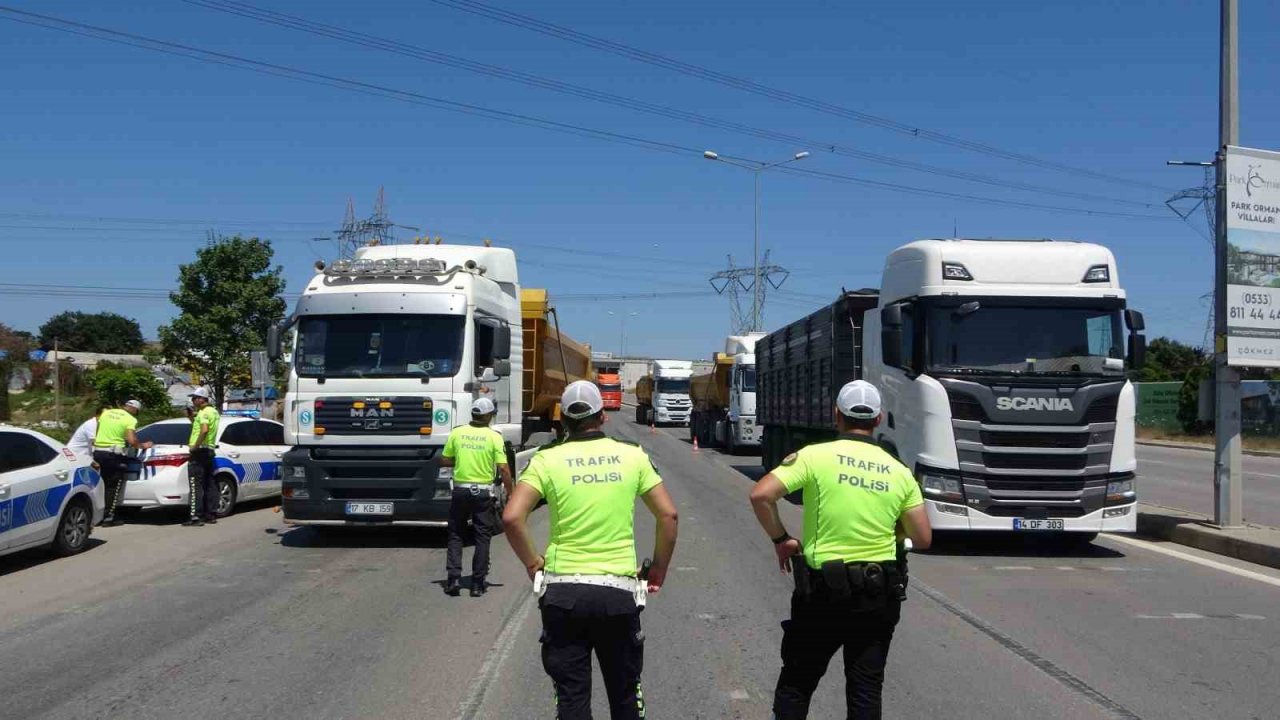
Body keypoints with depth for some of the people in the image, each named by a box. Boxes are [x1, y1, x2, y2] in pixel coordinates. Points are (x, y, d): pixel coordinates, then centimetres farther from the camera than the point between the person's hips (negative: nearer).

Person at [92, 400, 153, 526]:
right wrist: (142, 446, 1)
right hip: (114, 454, -6)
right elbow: (131, 441, -16)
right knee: (114, 487, 2)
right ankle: (109, 518, 0)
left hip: (98, 452, 6)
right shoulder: (131, 419, -7)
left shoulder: (106, 413, 12)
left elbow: (97, 432, 18)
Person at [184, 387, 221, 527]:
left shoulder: (203, 412, -13)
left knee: (195, 486, -9)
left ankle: (196, 517, -12)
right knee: (210, 485, 11)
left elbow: (204, 430, -30)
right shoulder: (214, 412, 17)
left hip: (199, 451, -10)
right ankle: (211, 515, 14)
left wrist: (195, 446, -24)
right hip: (209, 450, 10)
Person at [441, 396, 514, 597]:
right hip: (483, 492, -2)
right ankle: (478, 583, 8)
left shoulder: (457, 433, -1)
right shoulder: (494, 436, -8)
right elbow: (503, 469, -11)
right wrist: (510, 492, -1)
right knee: (482, 537, 8)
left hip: (460, 490, 2)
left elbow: (444, 461, 5)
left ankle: (453, 578, 4)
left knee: (455, 535, 14)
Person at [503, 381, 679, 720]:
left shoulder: (547, 459, -2)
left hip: (563, 589, -1)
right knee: (625, 692, 17)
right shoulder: (633, 456, 2)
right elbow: (668, 515, 2)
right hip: (620, 590, 1)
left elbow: (512, 517, -11)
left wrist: (532, 563, 3)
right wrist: (659, 570, 12)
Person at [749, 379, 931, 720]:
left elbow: (761, 495, -17)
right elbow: (922, 539, 5)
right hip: (879, 595, 3)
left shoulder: (816, 456, -8)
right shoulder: (899, 472, 2)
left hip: (823, 590, -3)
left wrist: (781, 540, -2)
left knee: (795, 685, 12)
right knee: (866, 690, 11)